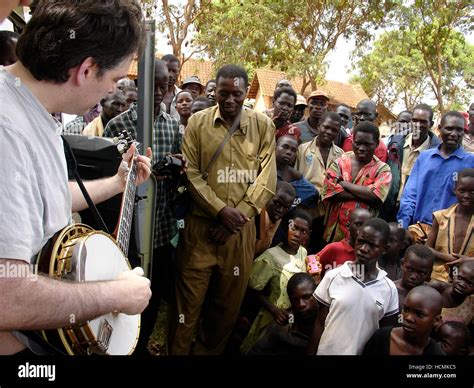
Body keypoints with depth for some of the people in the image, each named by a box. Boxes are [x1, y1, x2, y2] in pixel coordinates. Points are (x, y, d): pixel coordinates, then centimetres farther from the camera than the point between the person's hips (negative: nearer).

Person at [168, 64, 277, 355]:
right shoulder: (198, 122, 2)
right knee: (189, 300, 4)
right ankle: (177, 351, 25)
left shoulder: (263, 125, 4)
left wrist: (238, 215, -9)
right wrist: (221, 210, -14)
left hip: (242, 227, 2)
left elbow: (267, 178, -1)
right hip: (201, 224, -1)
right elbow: (190, 174, -3)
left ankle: (211, 351, 35)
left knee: (230, 301, 13)